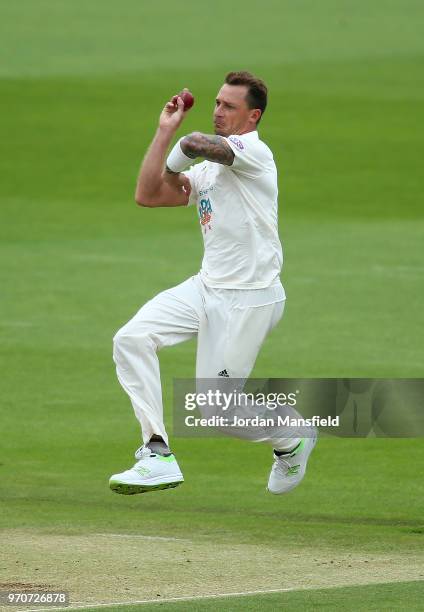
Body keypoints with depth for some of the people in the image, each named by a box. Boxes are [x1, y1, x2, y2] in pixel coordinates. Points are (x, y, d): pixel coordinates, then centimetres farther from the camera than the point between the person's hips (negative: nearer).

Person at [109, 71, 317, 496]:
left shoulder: (254, 151, -11)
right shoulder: (207, 170, 16)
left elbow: (196, 144, -29)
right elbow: (146, 195, 9)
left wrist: (175, 163, -6)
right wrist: (165, 129, 11)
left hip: (249, 299, -8)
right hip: (207, 287, 8)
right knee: (131, 339, -11)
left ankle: (290, 440, 25)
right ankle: (158, 456, -11)